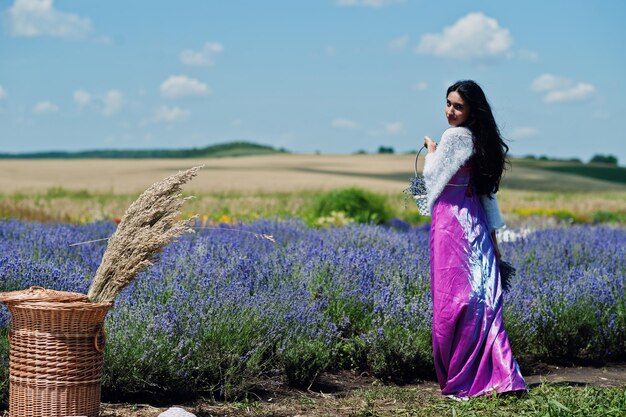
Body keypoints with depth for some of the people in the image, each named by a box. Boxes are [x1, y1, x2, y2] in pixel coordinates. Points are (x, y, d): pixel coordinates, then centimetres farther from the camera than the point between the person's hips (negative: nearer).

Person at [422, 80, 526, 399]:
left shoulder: (454, 137, -12)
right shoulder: (482, 140, 14)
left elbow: (431, 177, -6)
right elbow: (487, 192, 16)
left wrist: (431, 150, 12)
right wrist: (492, 235, 17)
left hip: (451, 225, -9)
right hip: (476, 226, 9)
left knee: (452, 300, -4)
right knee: (483, 300, 5)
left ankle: (458, 381, -1)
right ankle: (499, 375, 0)